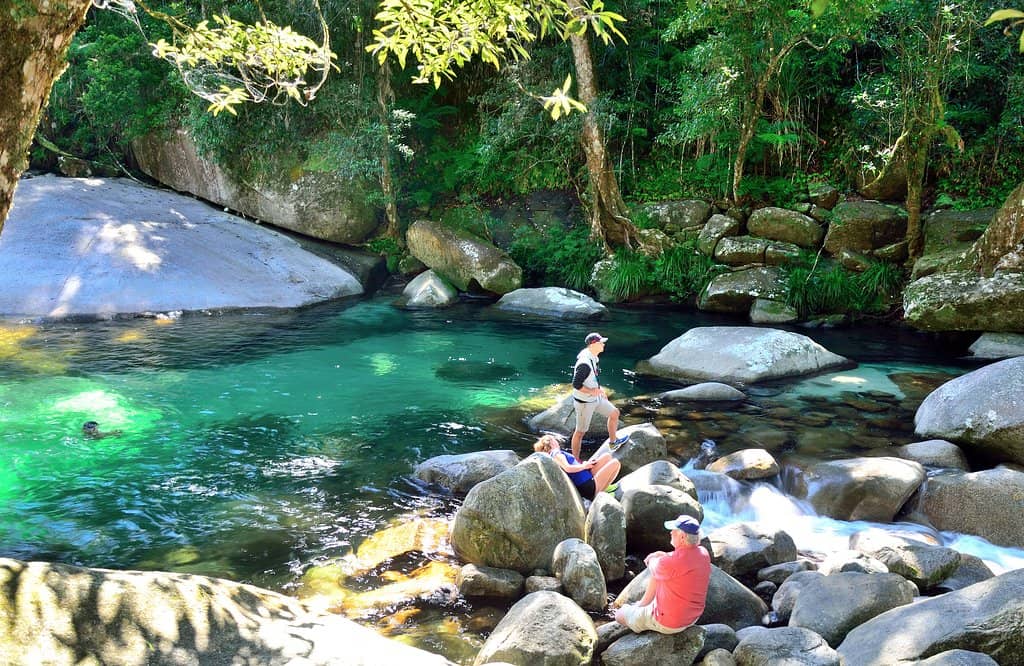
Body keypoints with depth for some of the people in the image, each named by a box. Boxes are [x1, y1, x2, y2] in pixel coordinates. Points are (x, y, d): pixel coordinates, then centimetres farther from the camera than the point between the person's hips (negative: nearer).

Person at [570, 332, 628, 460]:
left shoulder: (593, 357, 1)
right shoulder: (584, 364, -31)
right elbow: (576, 384, -29)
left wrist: (599, 389, 13)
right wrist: (592, 391, -26)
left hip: (595, 398, 9)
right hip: (584, 402, -9)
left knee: (614, 413, 20)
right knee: (580, 431, 3)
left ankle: (613, 441, 42)